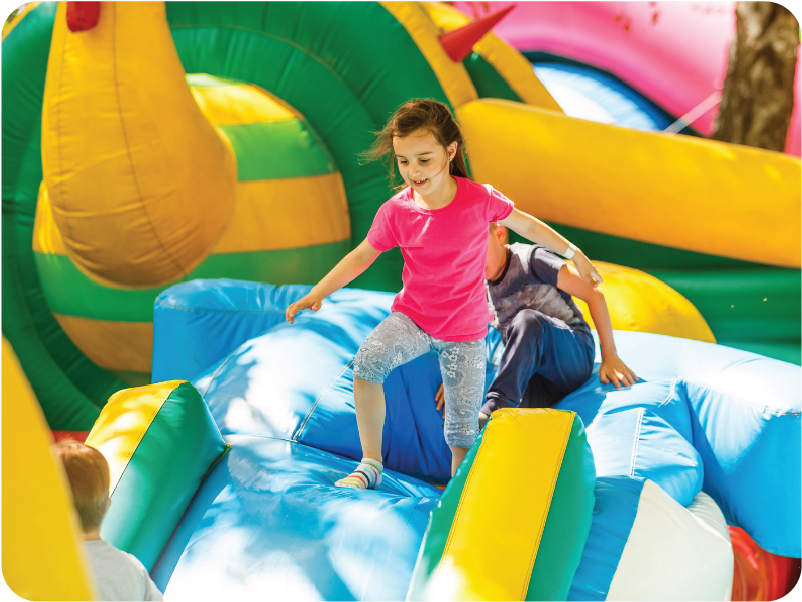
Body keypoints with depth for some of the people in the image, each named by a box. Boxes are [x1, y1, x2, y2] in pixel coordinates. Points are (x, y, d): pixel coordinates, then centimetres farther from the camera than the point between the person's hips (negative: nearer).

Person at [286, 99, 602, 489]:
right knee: (368, 361, -29)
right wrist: (317, 293, -8)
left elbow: (525, 224, 2)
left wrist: (573, 253, 10)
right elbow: (361, 256, 0)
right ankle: (370, 464, -13)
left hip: (465, 332, 0)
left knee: (463, 429, 2)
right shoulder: (395, 211, -13)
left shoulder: (480, 199, -16)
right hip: (412, 317, 0)